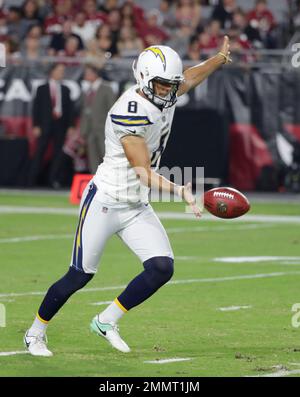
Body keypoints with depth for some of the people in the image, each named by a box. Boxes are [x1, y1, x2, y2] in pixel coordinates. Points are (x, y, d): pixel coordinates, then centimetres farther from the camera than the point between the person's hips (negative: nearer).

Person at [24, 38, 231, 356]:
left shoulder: (164, 96, 0)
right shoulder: (132, 112, -25)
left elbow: (189, 78, 26)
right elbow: (143, 172, -26)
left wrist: (220, 58, 27)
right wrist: (180, 191, -35)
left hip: (136, 207, 8)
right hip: (104, 202, -8)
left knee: (162, 268, -8)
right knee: (79, 276, 1)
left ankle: (106, 321, 7)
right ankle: (36, 333, 21)